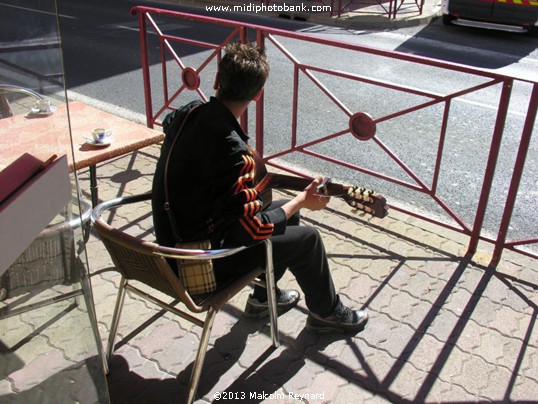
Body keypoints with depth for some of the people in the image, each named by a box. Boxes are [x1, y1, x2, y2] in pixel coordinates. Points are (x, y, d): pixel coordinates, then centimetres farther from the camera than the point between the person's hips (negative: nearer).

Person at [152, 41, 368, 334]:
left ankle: (264, 297, 36)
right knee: (307, 238, 1)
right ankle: (326, 313, 27)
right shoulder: (231, 150, -33)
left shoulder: (188, 112, -8)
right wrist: (302, 200, -12)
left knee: (287, 213, 18)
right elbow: (252, 231, -25)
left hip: (174, 237, 8)